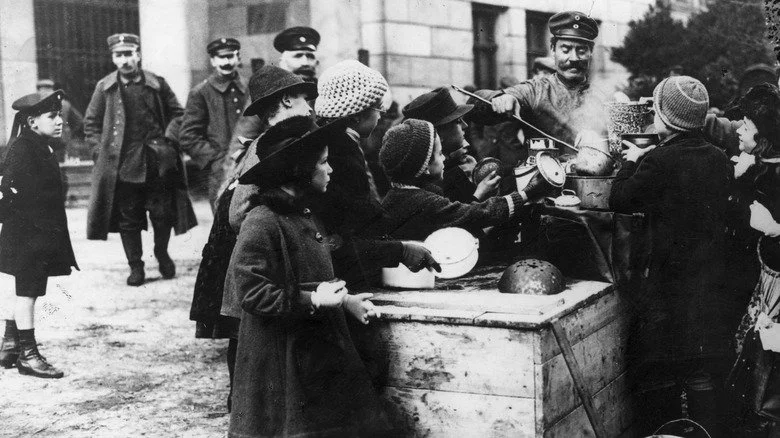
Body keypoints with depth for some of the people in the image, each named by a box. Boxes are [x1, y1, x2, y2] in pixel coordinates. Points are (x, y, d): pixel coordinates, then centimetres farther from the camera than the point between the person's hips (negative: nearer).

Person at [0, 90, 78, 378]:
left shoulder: (43, 148, 13)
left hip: (42, 234, 10)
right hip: (29, 235, -10)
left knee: (27, 292, 16)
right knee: (28, 292, -3)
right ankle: (28, 356, 5)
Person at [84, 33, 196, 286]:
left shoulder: (157, 84, 3)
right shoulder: (104, 88, 3)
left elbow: (177, 114, 12)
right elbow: (91, 123, 11)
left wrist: (169, 142, 2)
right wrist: (102, 150, 1)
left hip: (157, 163, 0)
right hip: (121, 166, 0)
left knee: (163, 214, 4)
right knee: (128, 219, 4)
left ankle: (162, 253, 29)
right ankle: (135, 266, 17)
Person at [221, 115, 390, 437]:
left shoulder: (306, 215, 11)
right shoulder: (261, 224, -17)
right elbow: (249, 292, -20)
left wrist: (344, 300, 7)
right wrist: (309, 301, -24)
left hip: (320, 347, 9)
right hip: (282, 359, -8)